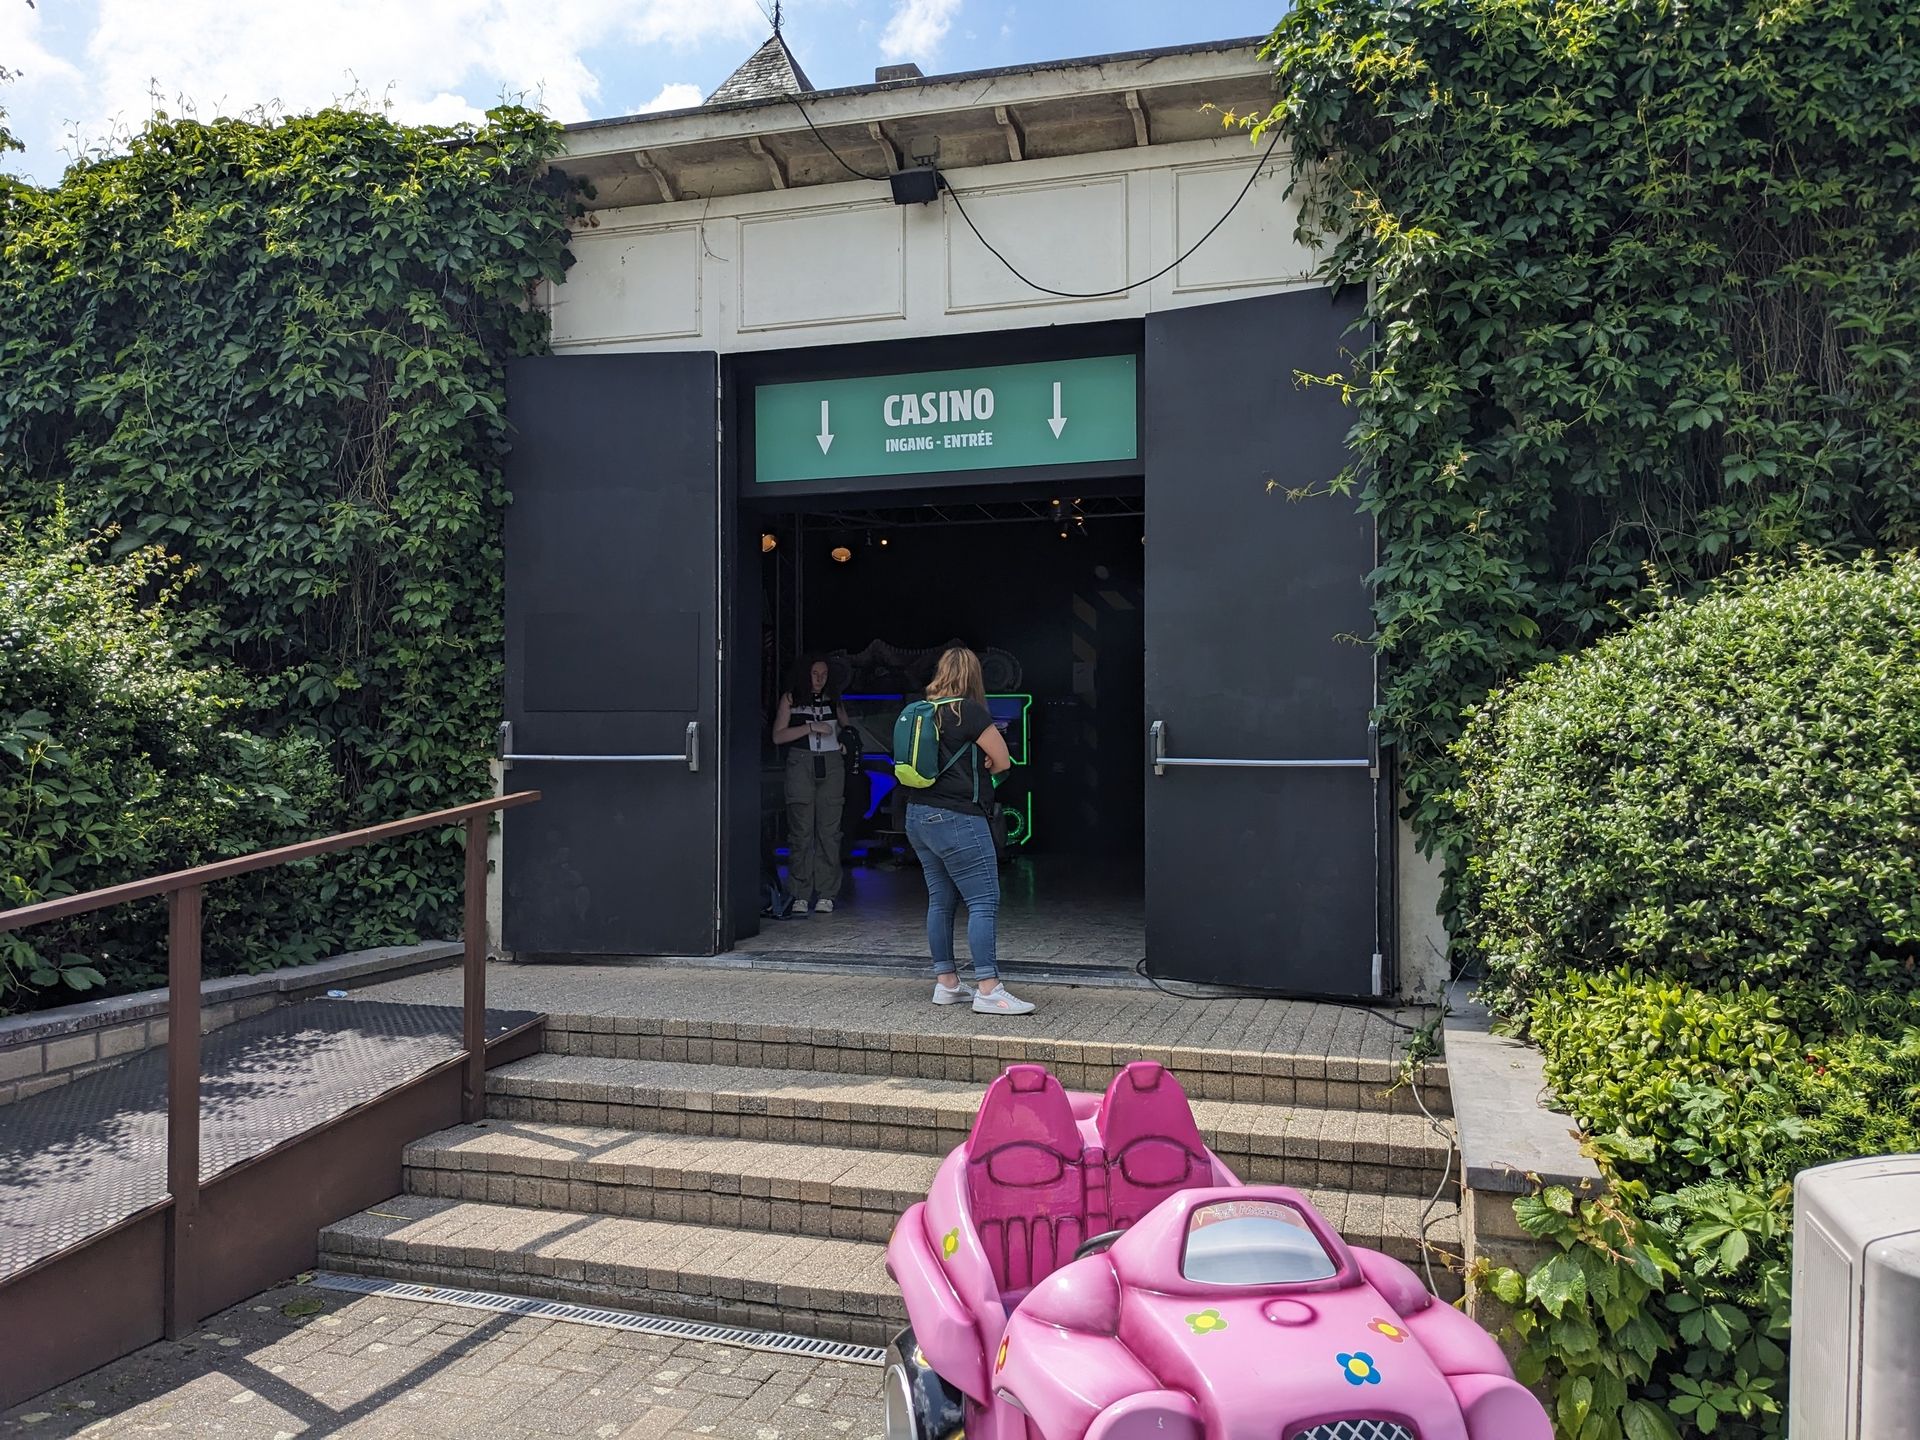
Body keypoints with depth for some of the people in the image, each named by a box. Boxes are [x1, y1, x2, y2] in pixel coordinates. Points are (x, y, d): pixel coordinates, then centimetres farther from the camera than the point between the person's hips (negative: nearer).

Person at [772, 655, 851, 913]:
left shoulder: (833, 699, 17)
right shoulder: (791, 699, 9)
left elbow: (847, 726, 31)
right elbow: (778, 736, 0)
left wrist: (846, 741, 12)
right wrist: (810, 728, -9)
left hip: (831, 766, 2)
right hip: (801, 765, -2)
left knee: (829, 830, -3)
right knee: (801, 831, -5)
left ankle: (826, 895, 0)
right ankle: (800, 895, -1)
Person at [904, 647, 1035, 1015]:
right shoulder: (969, 710, -11)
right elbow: (1003, 761, -6)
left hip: (918, 817, 8)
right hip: (956, 819, -8)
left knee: (940, 900, 13)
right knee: (984, 901, -6)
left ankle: (946, 983, 18)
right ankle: (988, 990, -10)